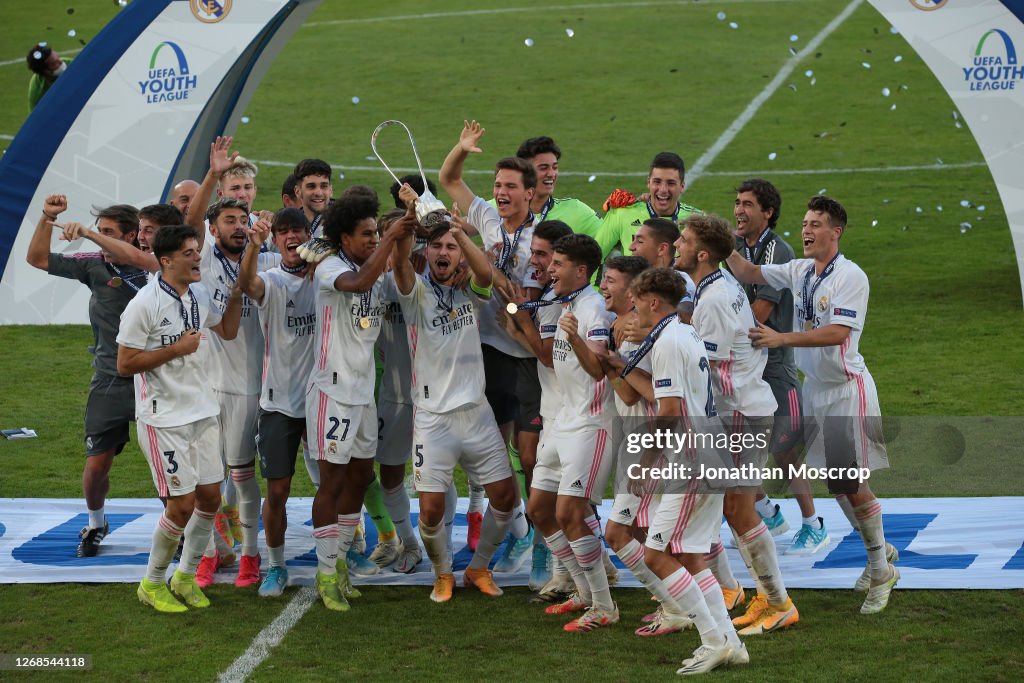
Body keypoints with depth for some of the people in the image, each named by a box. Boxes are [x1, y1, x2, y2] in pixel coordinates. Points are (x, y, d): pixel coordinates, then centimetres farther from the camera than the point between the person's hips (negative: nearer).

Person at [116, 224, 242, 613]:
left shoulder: (199, 295, 6)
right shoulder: (145, 305, -17)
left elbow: (227, 331, 22)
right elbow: (125, 364, -15)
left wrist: (237, 292, 8)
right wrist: (177, 349, -18)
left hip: (202, 412, 8)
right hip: (164, 417, -7)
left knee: (210, 497, 8)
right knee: (182, 505, -7)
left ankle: (185, 576, 25)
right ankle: (152, 584, 12)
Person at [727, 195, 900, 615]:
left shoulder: (851, 277, -17)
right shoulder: (800, 271, 5)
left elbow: (837, 332, -26)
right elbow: (749, 273, 10)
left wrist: (781, 339, -31)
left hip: (847, 389, -7)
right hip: (815, 387, 7)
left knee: (851, 483, -6)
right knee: (836, 483, 13)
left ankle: (882, 571, 7)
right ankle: (880, 551, 32)